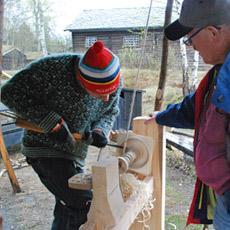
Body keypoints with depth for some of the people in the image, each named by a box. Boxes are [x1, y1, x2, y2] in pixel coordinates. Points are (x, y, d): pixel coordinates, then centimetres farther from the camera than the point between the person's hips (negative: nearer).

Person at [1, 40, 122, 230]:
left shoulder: (115, 80, -9)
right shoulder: (54, 68, -27)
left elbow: (110, 113, 7)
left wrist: (99, 131, -16)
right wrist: (52, 123, -26)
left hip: (75, 153, 7)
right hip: (45, 149, -6)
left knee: (68, 205, 20)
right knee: (83, 205, -14)